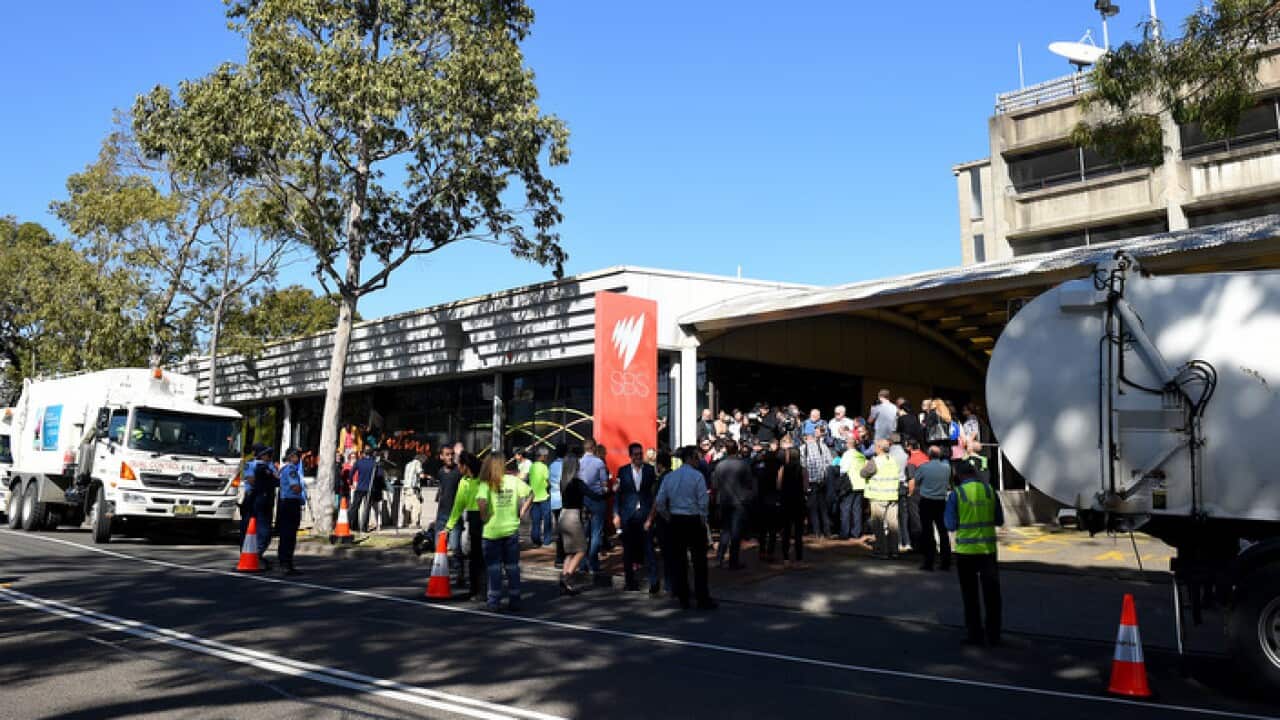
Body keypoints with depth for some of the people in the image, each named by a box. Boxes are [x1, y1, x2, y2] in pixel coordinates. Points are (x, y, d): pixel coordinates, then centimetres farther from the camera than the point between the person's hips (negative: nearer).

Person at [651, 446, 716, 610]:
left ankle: (683, 599, 14)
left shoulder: (669, 477, 6)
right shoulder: (697, 476, -8)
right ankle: (703, 600, 2)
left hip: (675, 521, 5)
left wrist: (669, 518, 12)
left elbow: (659, 503, 3)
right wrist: (703, 521, -1)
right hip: (694, 521, -5)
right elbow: (703, 502, -13)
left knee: (678, 560, 9)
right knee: (699, 561, 0)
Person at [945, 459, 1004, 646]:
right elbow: (999, 520, 6)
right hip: (988, 548, 2)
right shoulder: (989, 491, -1)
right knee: (991, 593, 12)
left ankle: (975, 634, 14)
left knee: (970, 595, 11)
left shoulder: (956, 494, -9)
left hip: (965, 550, -2)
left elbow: (951, 525, -7)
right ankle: (993, 635, 16)